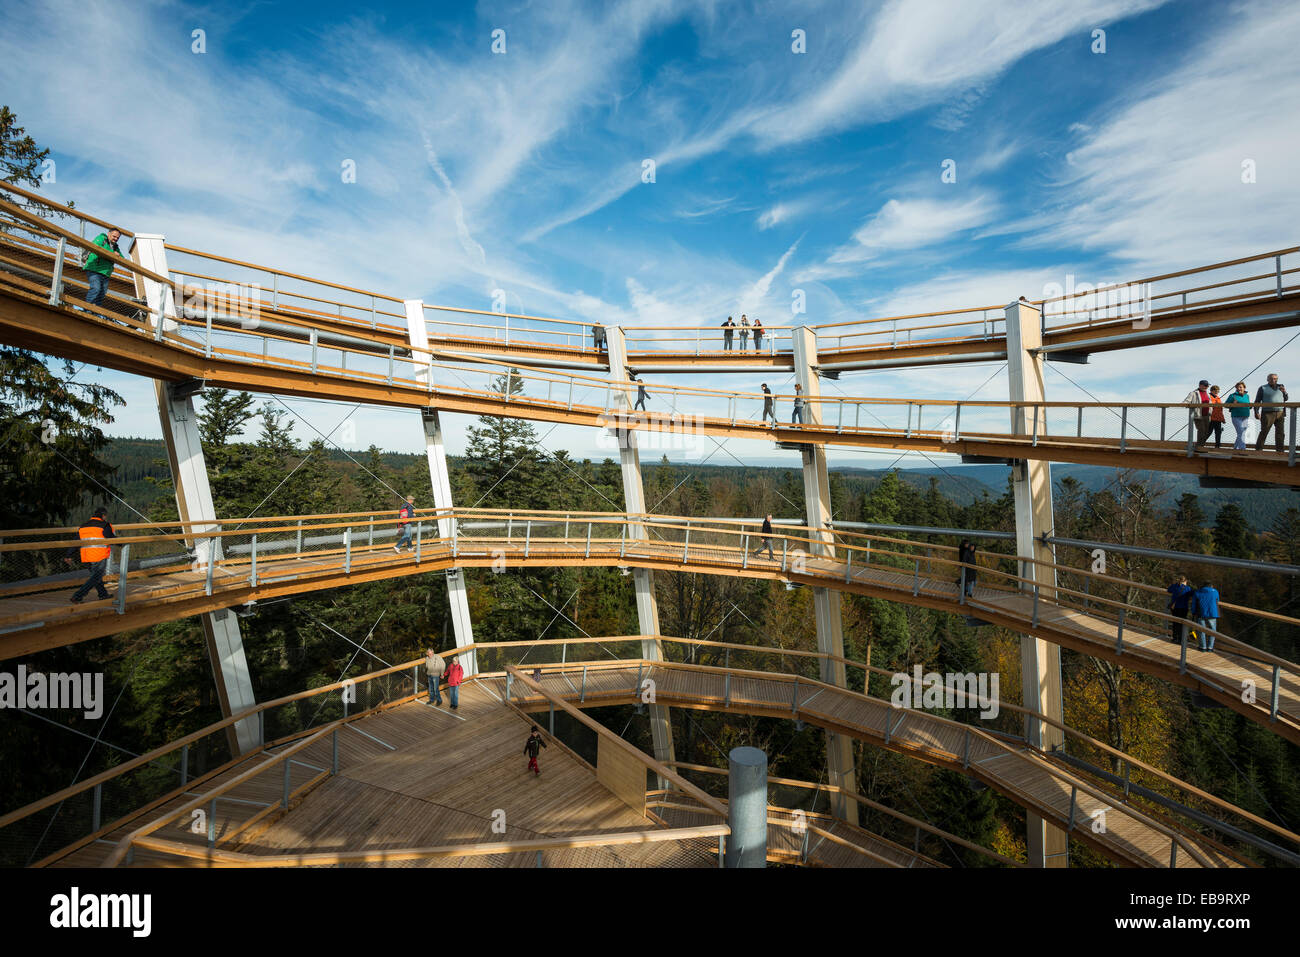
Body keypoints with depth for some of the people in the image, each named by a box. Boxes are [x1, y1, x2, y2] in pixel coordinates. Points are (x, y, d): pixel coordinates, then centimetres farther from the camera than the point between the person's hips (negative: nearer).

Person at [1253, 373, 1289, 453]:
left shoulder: (1280, 387, 14)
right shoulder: (1263, 388, 2)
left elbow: (1286, 399, 16)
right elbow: (1257, 401, 0)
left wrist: (1284, 392, -5)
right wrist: (1256, 412, -11)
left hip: (1280, 414, 4)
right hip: (1268, 413, -4)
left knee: (1281, 433, 3)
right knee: (1264, 432, -7)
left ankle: (1280, 451, 7)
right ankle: (1258, 449, -2)